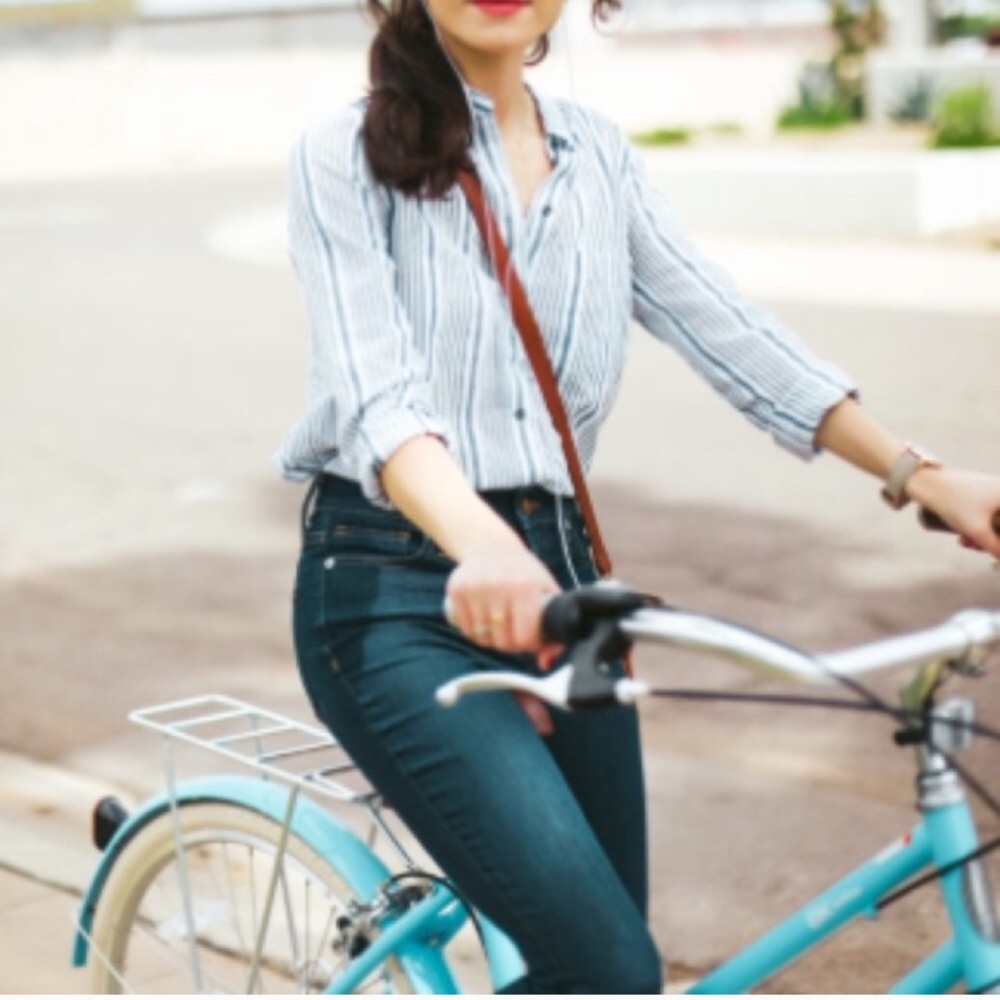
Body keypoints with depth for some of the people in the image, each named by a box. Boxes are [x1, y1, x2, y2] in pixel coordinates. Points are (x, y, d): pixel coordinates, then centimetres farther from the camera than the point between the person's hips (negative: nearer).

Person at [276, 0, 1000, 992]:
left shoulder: (598, 156, 11)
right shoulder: (347, 154, -5)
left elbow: (729, 333, 3)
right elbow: (377, 394, -19)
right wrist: (483, 547, -40)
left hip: (556, 570, 6)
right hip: (397, 591, -6)